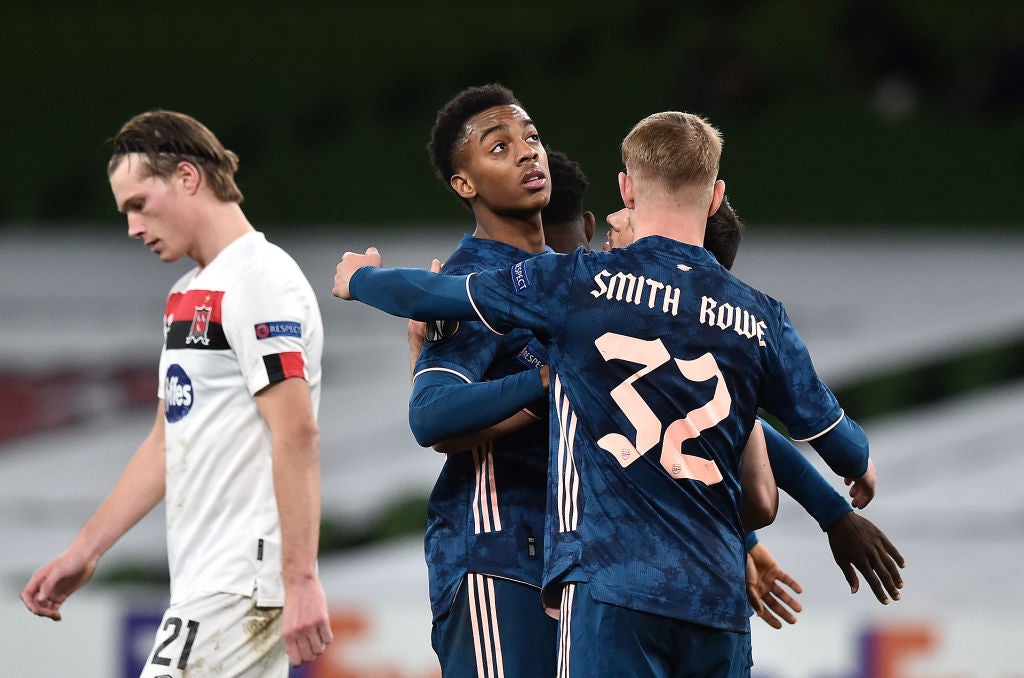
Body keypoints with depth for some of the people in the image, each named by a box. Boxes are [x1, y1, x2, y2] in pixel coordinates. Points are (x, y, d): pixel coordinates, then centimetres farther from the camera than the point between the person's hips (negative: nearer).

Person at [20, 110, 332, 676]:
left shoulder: (259, 280, -10)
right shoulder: (186, 296, 20)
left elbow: (296, 434, -18)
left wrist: (301, 581, -24)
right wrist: (85, 551, 26)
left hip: (244, 582, -9)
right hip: (205, 582, 9)